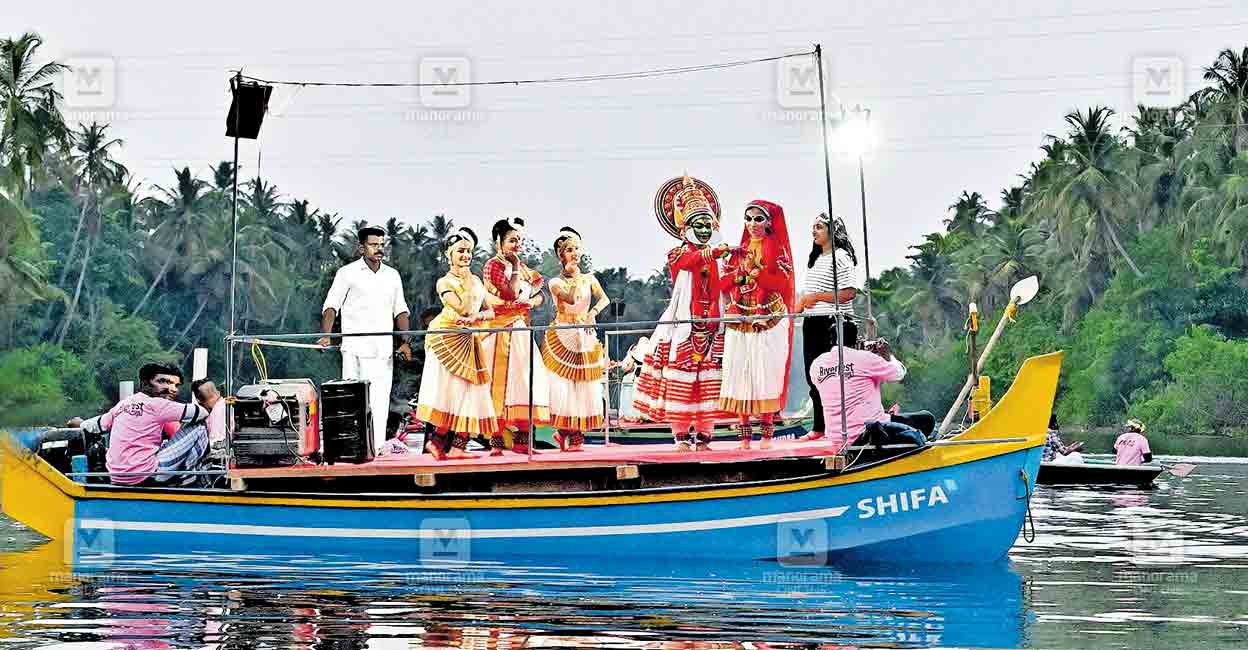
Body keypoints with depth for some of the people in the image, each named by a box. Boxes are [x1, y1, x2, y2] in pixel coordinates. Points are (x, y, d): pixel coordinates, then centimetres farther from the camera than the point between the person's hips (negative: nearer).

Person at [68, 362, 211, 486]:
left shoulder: (123, 404, 14)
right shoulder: (155, 404, -7)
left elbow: (98, 424, 31)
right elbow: (202, 413, -6)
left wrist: (81, 424, 54)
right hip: (145, 476, -8)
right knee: (199, 428, -1)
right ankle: (189, 482, 6)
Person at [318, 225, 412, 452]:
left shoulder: (392, 276, 17)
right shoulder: (348, 273, 3)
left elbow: (400, 311, 20)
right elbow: (331, 305, -3)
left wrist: (404, 342, 8)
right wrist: (325, 335, -18)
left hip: (384, 350, 4)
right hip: (355, 348, -4)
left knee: (380, 402, 0)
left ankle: (376, 448, 2)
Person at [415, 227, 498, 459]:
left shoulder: (476, 281, 17)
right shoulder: (445, 282, -2)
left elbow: (490, 311, 10)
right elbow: (462, 308, -16)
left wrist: (475, 318, -11)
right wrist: (466, 280, -9)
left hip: (469, 340, 7)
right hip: (447, 338, -7)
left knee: (469, 391, -1)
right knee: (450, 388, -13)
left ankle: (458, 446, -3)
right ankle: (436, 440, -6)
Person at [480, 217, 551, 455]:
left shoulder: (522, 267, 17)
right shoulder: (493, 265, -7)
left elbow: (539, 296, 15)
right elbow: (512, 293, -19)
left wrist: (532, 301, -6)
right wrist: (516, 267, -11)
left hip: (521, 329, 8)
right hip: (501, 328, -8)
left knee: (527, 378, 2)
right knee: (501, 380, -9)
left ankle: (521, 437, 5)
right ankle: (497, 439, -8)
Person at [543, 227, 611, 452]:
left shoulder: (589, 279, 10)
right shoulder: (556, 282, 0)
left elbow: (605, 299, -3)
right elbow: (571, 299, -18)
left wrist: (594, 312, -20)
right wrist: (574, 276, -10)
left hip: (585, 337, 3)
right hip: (562, 337, -3)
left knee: (585, 384, 0)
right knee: (563, 385, -8)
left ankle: (576, 434, 4)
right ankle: (565, 431, -1)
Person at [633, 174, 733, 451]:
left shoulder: (717, 257, 16)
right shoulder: (677, 254, 2)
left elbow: (724, 289, 13)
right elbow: (692, 260, -21)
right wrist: (716, 252, -37)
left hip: (711, 325, 4)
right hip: (683, 323, -4)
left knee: (708, 381, 1)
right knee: (680, 378, -6)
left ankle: (703, 437, 4)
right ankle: (681, 437, -3)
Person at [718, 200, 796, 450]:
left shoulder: (777, 249, 4)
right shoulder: (739, 251, 16)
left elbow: (781, 282, -10)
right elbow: (724, 284, 10)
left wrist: (751, 273, -13)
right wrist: (739, 274, -8)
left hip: (770, 321, -4)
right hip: (739, 321, 4)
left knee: (766, 373, -7)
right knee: (740, 373, -1)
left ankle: (767, 433, -3)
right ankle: (744, 435, 1)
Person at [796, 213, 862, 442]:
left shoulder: (841, 257, -9)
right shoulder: (816, 259, 18)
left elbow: (848, 293, -18)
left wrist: (816, 296, -17)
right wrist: (802, 302, 7)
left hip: (833, 323, -9)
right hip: (812, 323, 9)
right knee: (813, 377, 11)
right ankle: (819, 427, 20)